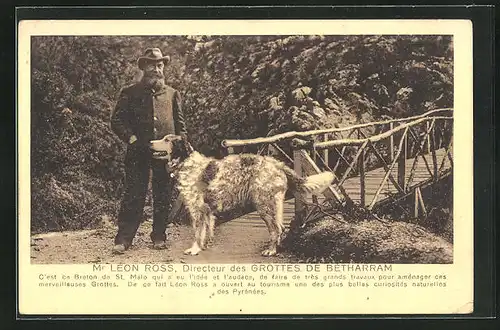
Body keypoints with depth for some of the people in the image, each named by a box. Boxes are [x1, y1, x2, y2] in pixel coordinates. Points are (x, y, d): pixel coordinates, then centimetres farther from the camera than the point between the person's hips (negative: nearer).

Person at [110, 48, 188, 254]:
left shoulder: (172, 94, 16)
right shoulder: (130, 93, 8)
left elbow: (180, 123, 18)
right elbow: (117, 120, 4)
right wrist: (130, 137, -10)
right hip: (138, 152, -2)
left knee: (163, 197, 6)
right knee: (133, 196, -5)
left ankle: (159, 237, 17)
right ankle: (123, 239, -2)